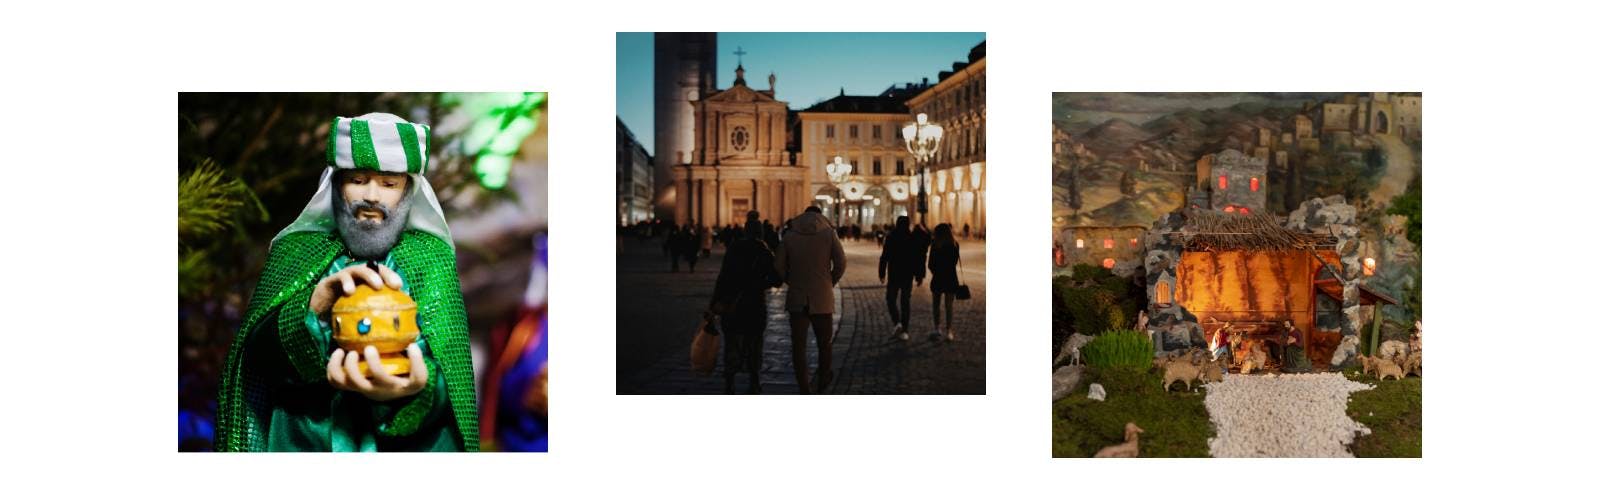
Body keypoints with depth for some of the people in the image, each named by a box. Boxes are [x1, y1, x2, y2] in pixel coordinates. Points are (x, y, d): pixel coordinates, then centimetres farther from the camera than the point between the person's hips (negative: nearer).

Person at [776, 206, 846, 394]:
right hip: (822, 298, -1)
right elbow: (840, 264, -5)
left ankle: (804, 389, 2)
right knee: (824, 343, 14)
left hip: (797, 299, 1)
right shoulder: (828, 233, -1)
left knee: (798, 345, 4)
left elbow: (779, 266, 1)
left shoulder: (790, 235, 1)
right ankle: (823, 380, 25)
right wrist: (830, 283, 9)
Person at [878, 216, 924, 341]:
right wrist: (919, 276, 6)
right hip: (908, 275, 2)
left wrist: (882, 274, -1)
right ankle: (905, 330, 9)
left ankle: (897, 322, -12)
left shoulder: (890, 238, -7)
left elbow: (884, 257, -8)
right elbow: (918, 259, 0)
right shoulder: (913, 239, -2)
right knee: (905, 301, 9)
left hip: (894, 274, -2)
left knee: (891, 299, 11)